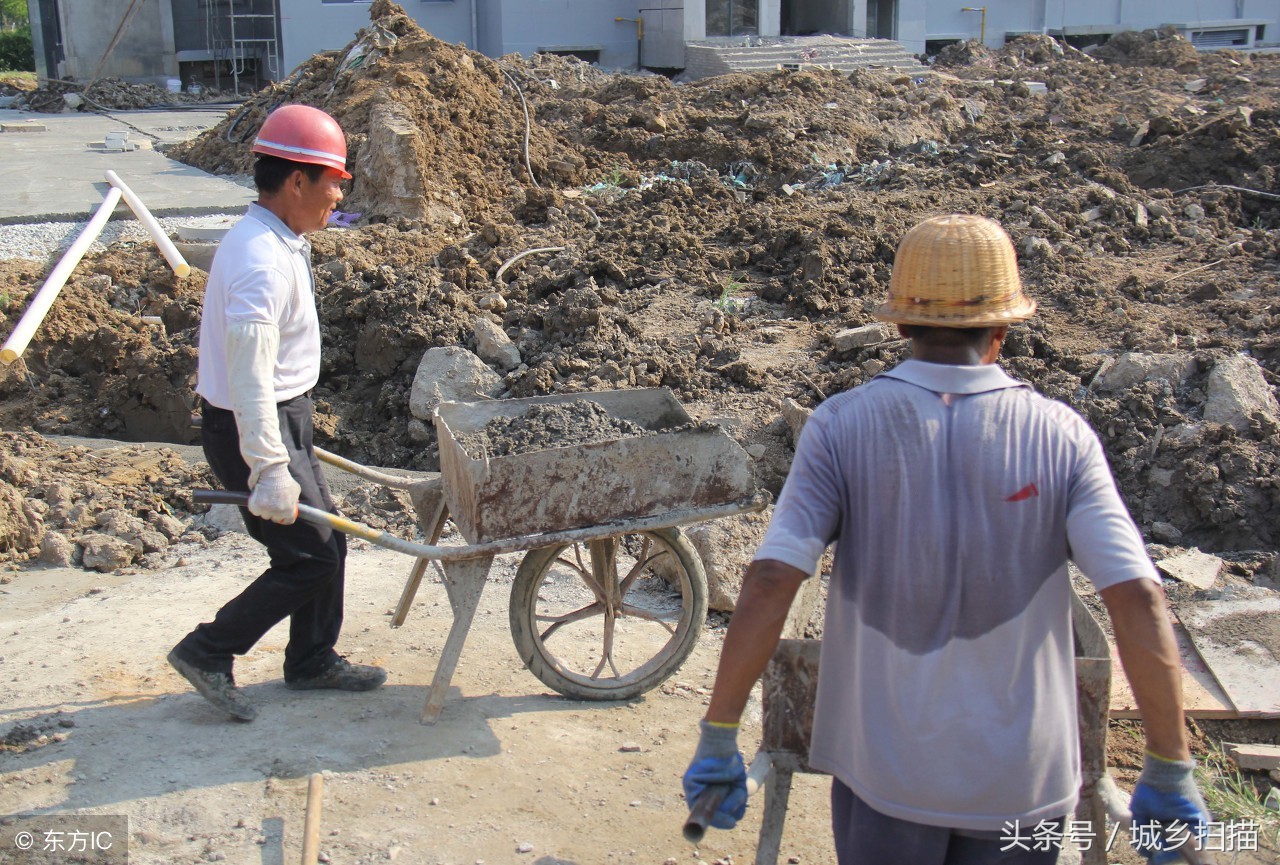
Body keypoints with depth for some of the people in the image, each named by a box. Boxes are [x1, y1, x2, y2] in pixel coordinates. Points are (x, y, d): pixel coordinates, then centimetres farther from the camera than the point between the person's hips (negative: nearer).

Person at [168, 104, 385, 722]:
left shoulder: (278, 242, 8)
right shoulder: (261, 262, -25)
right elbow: (249, 378, -30)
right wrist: (270, 472, -31)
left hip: (283, 419, 10)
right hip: (254, 431, -10)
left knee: (325, 543, 16)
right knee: (310, 558, -2)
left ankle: (313, 660, 31)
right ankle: (208, 653, 11)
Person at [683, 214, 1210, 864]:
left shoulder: (842, 427, -11)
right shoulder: (1061, 436, -8)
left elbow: (769, 584, -18)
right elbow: (1138, 600, -13)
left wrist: (717, 741, -11)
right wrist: (1169, 772, -4)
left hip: (885, 767, 0)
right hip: (1021, 776, 1)